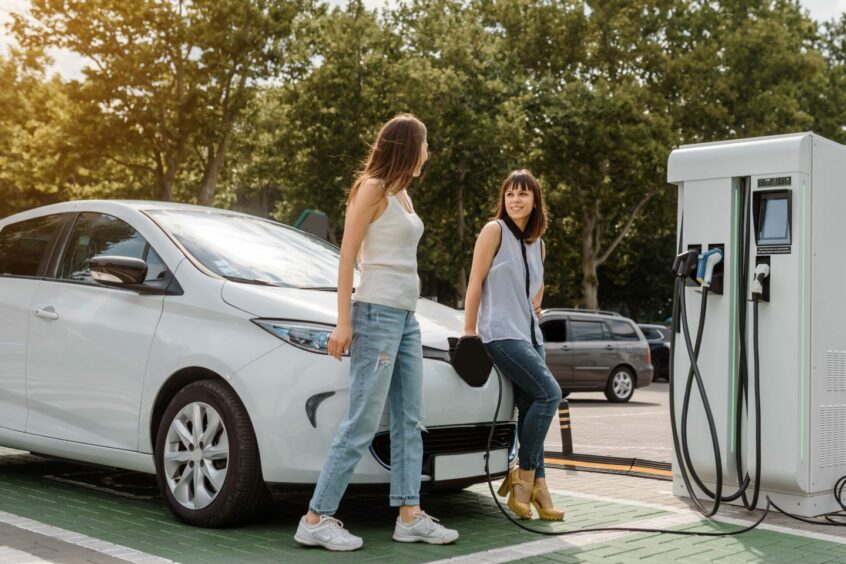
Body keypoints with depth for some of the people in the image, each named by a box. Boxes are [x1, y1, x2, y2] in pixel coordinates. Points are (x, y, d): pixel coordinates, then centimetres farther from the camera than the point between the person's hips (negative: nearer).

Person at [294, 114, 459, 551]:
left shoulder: (402, 193, 17)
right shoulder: (372, 188, -7)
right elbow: (347, 257, -11)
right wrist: (344, 322, -16)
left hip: (406, 316, 9)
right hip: (377, 313, -9)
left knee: (409, 420, 8)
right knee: (362, 423, -9)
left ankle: (410, 516, 14)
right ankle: (316, 519, -2)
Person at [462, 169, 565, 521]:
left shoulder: (537, 243, 16)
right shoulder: (495, 230, -3)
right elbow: (475, 282, -7)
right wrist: (469, 331, -9)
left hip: (530, 334, 7)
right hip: (501, 333, -7)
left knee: (532, 408, 1)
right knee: (549, 393, -17)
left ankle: (536, 486, 5)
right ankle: (525, 476, -7)